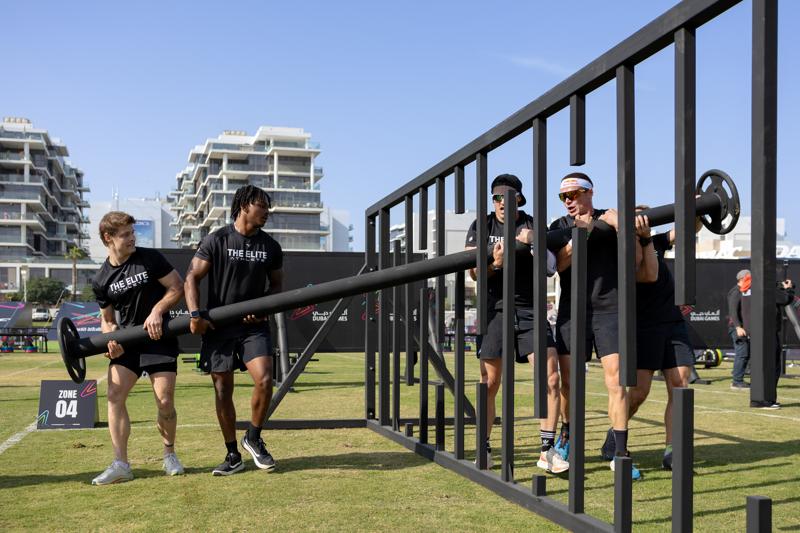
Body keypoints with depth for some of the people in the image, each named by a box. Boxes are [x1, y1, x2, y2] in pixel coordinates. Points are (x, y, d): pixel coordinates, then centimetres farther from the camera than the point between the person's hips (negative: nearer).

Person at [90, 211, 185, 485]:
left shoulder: (150, 258, -6)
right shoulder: (101, 280, 3)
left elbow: (177, 287, -3)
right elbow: (107, 318, 11)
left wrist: (157, 310, -17)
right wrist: (111, 339, -10)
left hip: (159, 337, -3)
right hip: (127, 342, 3)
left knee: (165, 401, -7)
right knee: (114, 395, -12)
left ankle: (169, 453, 18)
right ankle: (121, 464, -6)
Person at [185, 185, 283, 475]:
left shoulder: (270, 247, 7)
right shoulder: (216, 240, -3)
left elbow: (276, 285, 16)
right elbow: (192, 277, -4)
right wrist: (195, 314, -16)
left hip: (254, 326, 2)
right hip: (219, 326, -2)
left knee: (264, 379, -17)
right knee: (222, 391, 3)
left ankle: (253, 438, 7)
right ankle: (233, 455, 16)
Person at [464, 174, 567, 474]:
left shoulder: (532, 225, 7)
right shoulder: (481, 226, 7)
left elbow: (550, 267, -4)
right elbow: (474, 272, 0)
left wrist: (533, 243, -22)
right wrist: (495, 264, -21)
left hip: (530, 309, 1)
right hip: (495, 310, 0)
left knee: (551, 377, -10)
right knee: (489, 384, 2)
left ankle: (547, 451, -1)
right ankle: (483, 449, 15)